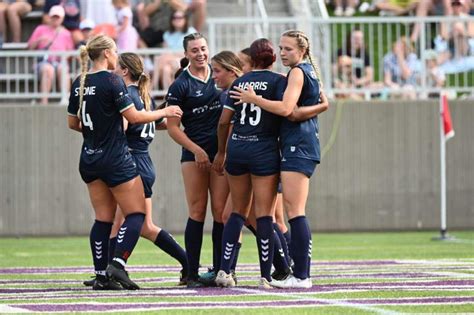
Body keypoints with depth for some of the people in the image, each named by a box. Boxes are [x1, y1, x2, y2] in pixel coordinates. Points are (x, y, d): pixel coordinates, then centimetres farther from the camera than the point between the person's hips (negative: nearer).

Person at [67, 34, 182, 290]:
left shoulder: (79, 84, 7)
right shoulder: (111, 81, -14)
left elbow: (73, 123, 15)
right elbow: (134, 116, -15)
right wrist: (164, 112, -2)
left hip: (90, 159, 7)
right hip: (115, 158, -7)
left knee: (103, 218, 10)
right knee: (136, 214, 1)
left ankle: (101, 275, 6)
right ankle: (117, 264, -14)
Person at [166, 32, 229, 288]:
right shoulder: (180, 86, 0)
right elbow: (173, 127, -1)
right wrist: (196, 149, -11)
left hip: (222, 151, 3)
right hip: (194, 153, -3)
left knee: (221, 211, -2)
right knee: (197, 212, -5)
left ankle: (219, 269, 2)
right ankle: (192, 273, -3)